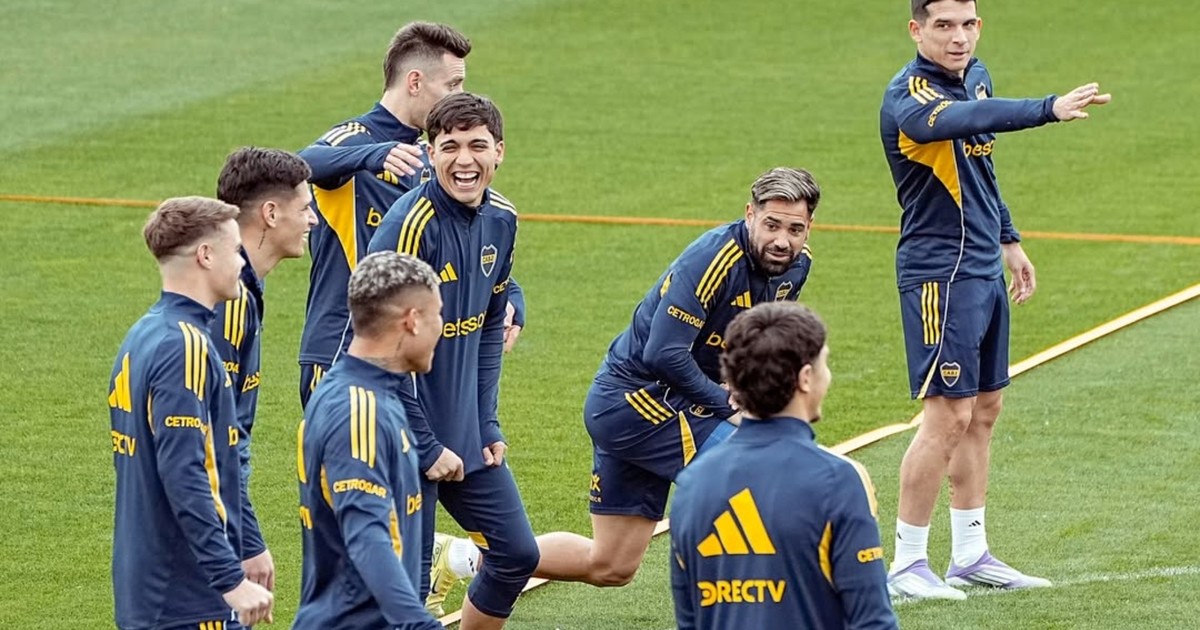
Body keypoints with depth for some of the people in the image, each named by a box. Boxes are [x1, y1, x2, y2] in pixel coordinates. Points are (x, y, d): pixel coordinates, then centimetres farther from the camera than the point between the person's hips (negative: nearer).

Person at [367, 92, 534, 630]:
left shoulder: (500, 221, 3)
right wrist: (427, 447, -17)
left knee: (516, 554, 13)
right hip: (407, 441, -8)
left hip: (467, 438, 8)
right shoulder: (411, 223, -20)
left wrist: (487, 425, 8)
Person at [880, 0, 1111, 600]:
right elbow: (960, 120, -42)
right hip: (939, 273, -9)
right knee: (949, 415, -9)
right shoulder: (908, 97, -19)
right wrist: (1050, 108, -53)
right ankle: (907, 563, 0)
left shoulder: (975, 77, 9)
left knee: (983, 409, 13)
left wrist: (1009, 241, 25)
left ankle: (970, 554, 22)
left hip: (985, 269, 9)